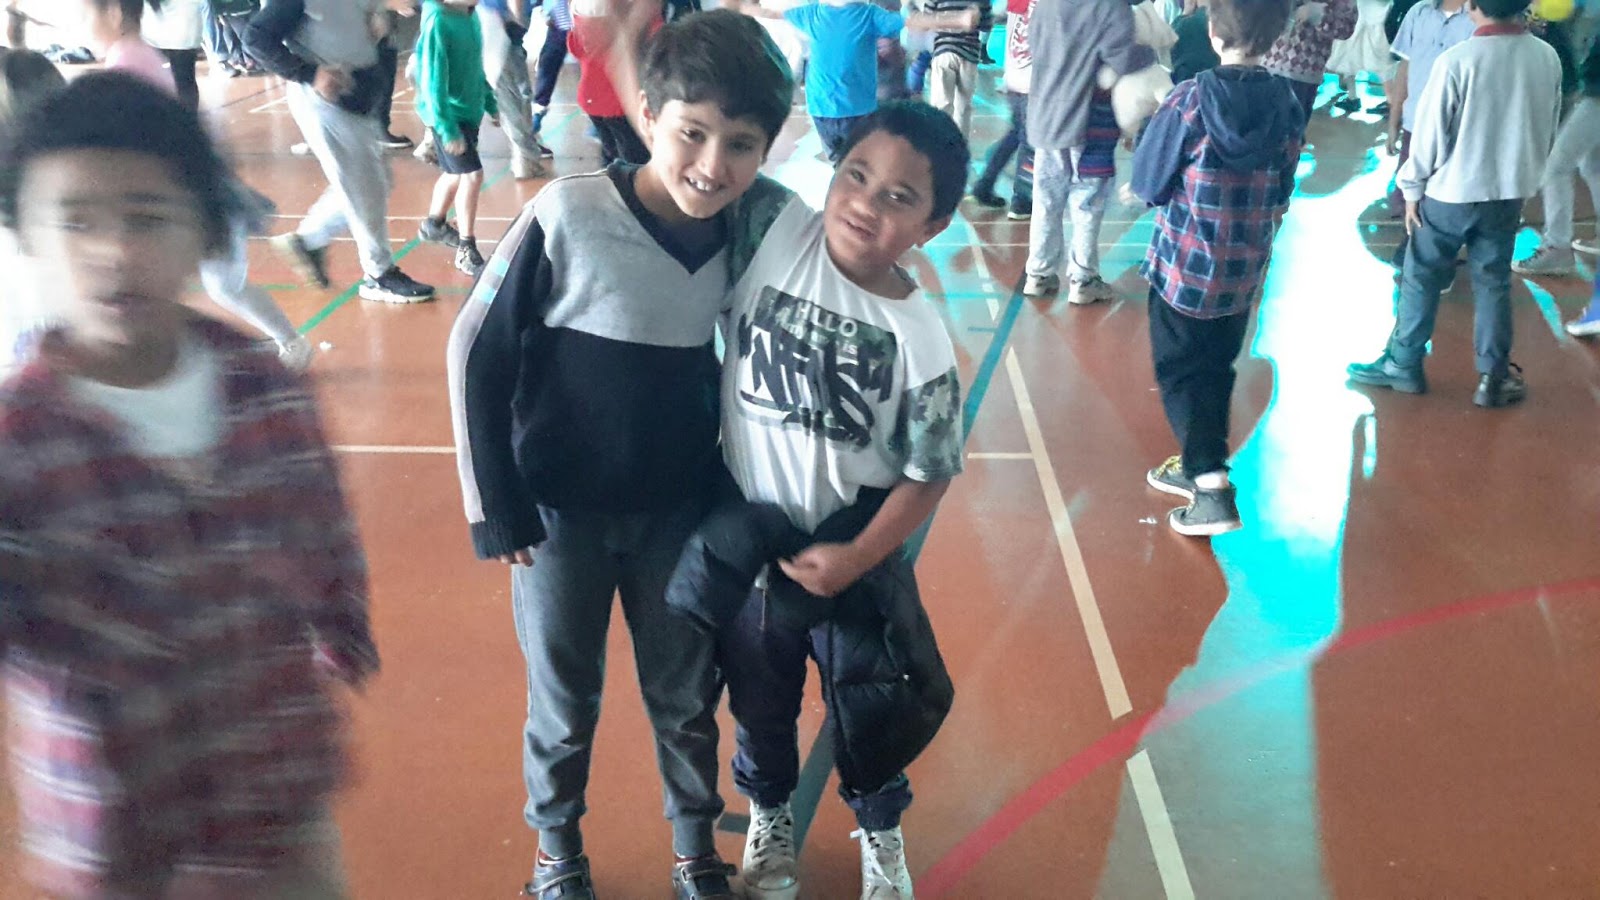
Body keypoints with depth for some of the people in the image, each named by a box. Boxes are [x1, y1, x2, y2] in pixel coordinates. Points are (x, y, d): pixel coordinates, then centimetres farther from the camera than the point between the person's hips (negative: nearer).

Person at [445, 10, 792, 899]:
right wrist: (495, 506, -10)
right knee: (565, 694, 16)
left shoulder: (750, 234, -11)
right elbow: (477, 353, -13)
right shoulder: (566, 217, -23)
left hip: (678, 509, 3)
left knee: (686, 691, 17)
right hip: (561, 509, -3)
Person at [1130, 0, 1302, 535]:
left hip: (1183, 264, -4)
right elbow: (1281, 193, 5)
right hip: (1245, 271, 4)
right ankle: (1198, 467, 33)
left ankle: (1213, 490, -2)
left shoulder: (1189, 100, -17)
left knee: (1179, 374, 7)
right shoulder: (1288, 105, -5)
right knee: (1216, 371, 19)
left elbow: (1148, 184, -9)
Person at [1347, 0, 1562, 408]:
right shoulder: (1548, 58, -4)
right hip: (1510, 192, 4)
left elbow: (1430, 132, -13)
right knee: (1494, 282, 12)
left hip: (1451, 191, -4)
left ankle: (1403, 365, 20)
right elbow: (1549, 131, 7)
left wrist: (1412, 188, -1)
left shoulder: (1457, 60, -19)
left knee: (1421, 278, 11)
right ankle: (1493, 377, 15)